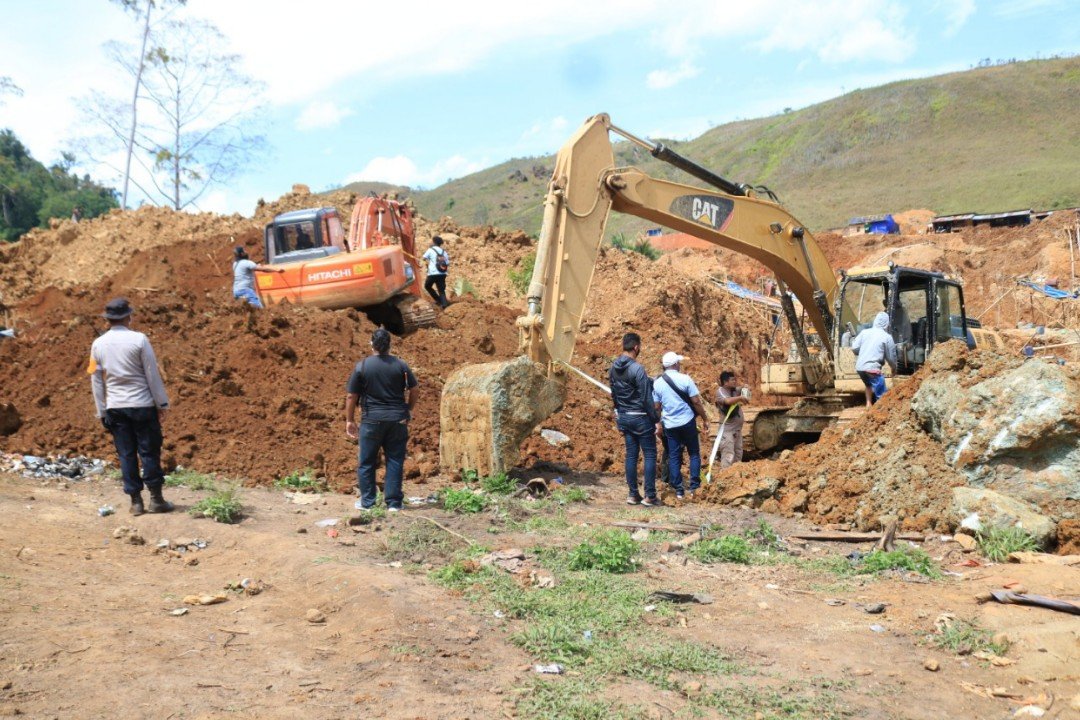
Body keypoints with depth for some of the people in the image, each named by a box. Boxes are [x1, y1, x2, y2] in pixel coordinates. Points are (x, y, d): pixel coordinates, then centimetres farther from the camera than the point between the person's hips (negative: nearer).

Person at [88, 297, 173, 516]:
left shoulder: (98, 345, 4)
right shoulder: (138, 339, -9)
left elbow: (96, 381, 9)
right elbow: (153, 374, -8)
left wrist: (102, 412, 16)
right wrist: (162, 403, 0)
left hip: (115, 408, 4)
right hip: (142, 405, -3)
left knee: (126, 455, 8)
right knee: (149, 452, 4)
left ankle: (136, 501, 11)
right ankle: (156, 498, 7)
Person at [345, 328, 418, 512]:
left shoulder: (361, 366, -4)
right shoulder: (400, 365, 0)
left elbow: (351, 396, -2)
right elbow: (413, 390, 5)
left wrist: (349, 420, 8)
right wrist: (409, 409, 21)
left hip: (372, 420, -1)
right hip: (397, 420, 2)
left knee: (367, 463, 10)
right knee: (395, 461, 7)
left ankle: (367, 502, 14)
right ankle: (394, 503, 7)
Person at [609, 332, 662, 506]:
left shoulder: (613, 368, 4)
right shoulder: (637, 369, -19)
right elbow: (646, 398, -17)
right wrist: (656, 417, -7)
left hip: (622, 417, 7)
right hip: (640, 418, -7)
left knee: (631, 455, 12)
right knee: (650, 455, 2)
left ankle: (633, 494, 14)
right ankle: (650, 496, 2)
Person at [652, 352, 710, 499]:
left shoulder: (657, 383, 0)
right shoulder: (685, 379, -10)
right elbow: (696, 402, -10)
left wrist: (658, 424, 14)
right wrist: (705, 419, -1)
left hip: (669, 424, 3)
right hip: (687, 422, -3)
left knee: (674, 457, 9)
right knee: (694, 453, 11)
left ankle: (678, 490, 9)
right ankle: (694, 486, 8)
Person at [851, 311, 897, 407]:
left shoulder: (865, 332, 7)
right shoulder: (887, 337, -2)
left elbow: (854, 348, 4)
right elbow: (891, 356, 4)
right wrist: (894, 367, 23)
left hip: (859, 367, 6)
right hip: (873, 368, -6)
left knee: (869, 385, 32)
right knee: (881, 394, 2)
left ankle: (868, 404, 31)